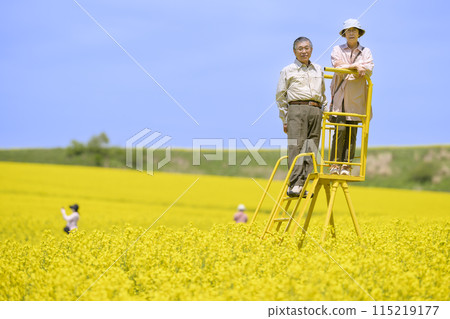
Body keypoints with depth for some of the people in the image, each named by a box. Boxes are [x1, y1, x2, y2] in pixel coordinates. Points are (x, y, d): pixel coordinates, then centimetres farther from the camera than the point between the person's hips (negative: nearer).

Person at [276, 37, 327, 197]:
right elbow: (281, 97, 9)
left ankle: (302, 186, -1)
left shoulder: (318, 70, 21)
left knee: (311, 148, -2)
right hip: (297, 110, -4)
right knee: (296, 147, -15)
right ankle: (294, 185, -21)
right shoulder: (288, 71, 10)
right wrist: (285, 120, 3)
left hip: (315, 111, 4)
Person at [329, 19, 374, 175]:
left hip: (356, 98, 1)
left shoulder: (366, 52, 14)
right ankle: (335, 164, -11)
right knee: (340, 129, -13)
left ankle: (347, 165, -1)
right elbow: (337, 66, -5)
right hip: (340, 96, -1)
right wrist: (356, 66, -9)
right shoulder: (337, 50, 13)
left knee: (352, 133, -4)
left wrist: (346, 67, -9)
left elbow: (369, 70, -2)